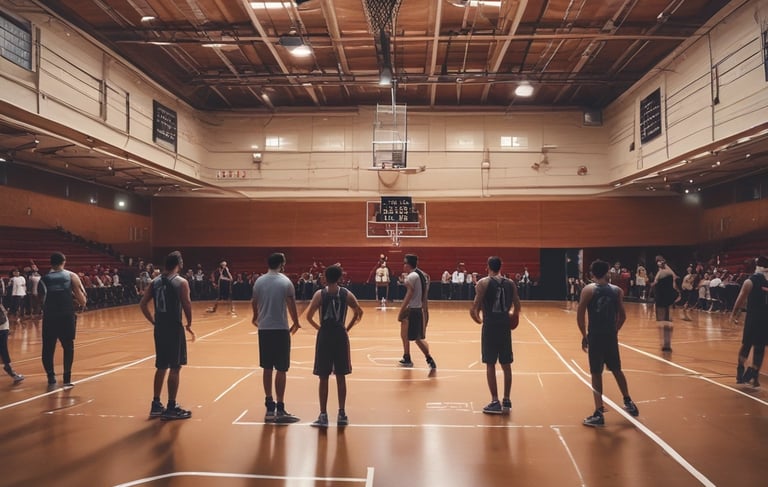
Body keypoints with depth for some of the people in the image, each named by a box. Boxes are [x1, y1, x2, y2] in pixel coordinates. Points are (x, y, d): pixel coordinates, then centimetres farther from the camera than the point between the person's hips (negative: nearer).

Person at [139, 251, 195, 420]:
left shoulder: (155, 281, 8)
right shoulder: (181, 282, -10)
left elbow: (143, 304, 7)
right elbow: (187, 305, -16)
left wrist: (154, 322, 13)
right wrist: (189, 325, -2)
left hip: (159, 328, 6)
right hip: (174, 328, -6)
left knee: (161, 367, 17)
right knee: (175, 368, 1)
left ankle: (156, 405, 23)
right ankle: (171, 408, 6)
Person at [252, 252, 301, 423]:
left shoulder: (259, 281, 5)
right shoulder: (285, 281, -7)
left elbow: (254, 302, 15)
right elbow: (291, 305, -8)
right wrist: (296, 323, 7)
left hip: (264, 329, 5)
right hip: (281, 329, -4)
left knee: (267, 369, 12)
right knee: (281, 370, 1)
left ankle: (270, 407, 19)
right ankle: (279, 410, 4)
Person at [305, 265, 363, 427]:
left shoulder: (320, 294, -5)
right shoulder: (346, 294, 0)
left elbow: (309, 316, -9)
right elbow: (359, 312, 3)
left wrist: (319, 327, 6)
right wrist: (348, 328, 11)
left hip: (324, 336, -2)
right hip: (341, 336, 2)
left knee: (323, 378, 5)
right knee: (341, 377, 10)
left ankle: (323, 415, 8)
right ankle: (341, 414, 15)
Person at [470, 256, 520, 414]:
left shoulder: (483, 282, -5)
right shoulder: (510, 283, 6)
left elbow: (474, 308, -11)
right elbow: (517, 307, 7)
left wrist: (479, 320, 7)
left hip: (490, 325, -4)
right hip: (505, 326, 4)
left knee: (490, 364, 4)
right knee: (506, 365, 12)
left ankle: (495, 402, 6)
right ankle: (506, 401, 18)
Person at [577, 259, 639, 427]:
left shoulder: (588, 289, -6)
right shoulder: (617, 290, 4)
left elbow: (580, 315, -10)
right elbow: (622, 316, 5)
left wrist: (584, 335, 1)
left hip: (595, 336, -4)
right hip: (611, 335, 4)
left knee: (596, 374, 1)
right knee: (616, 370, 22)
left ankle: (599, 414, 3)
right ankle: (628, 403, 35)